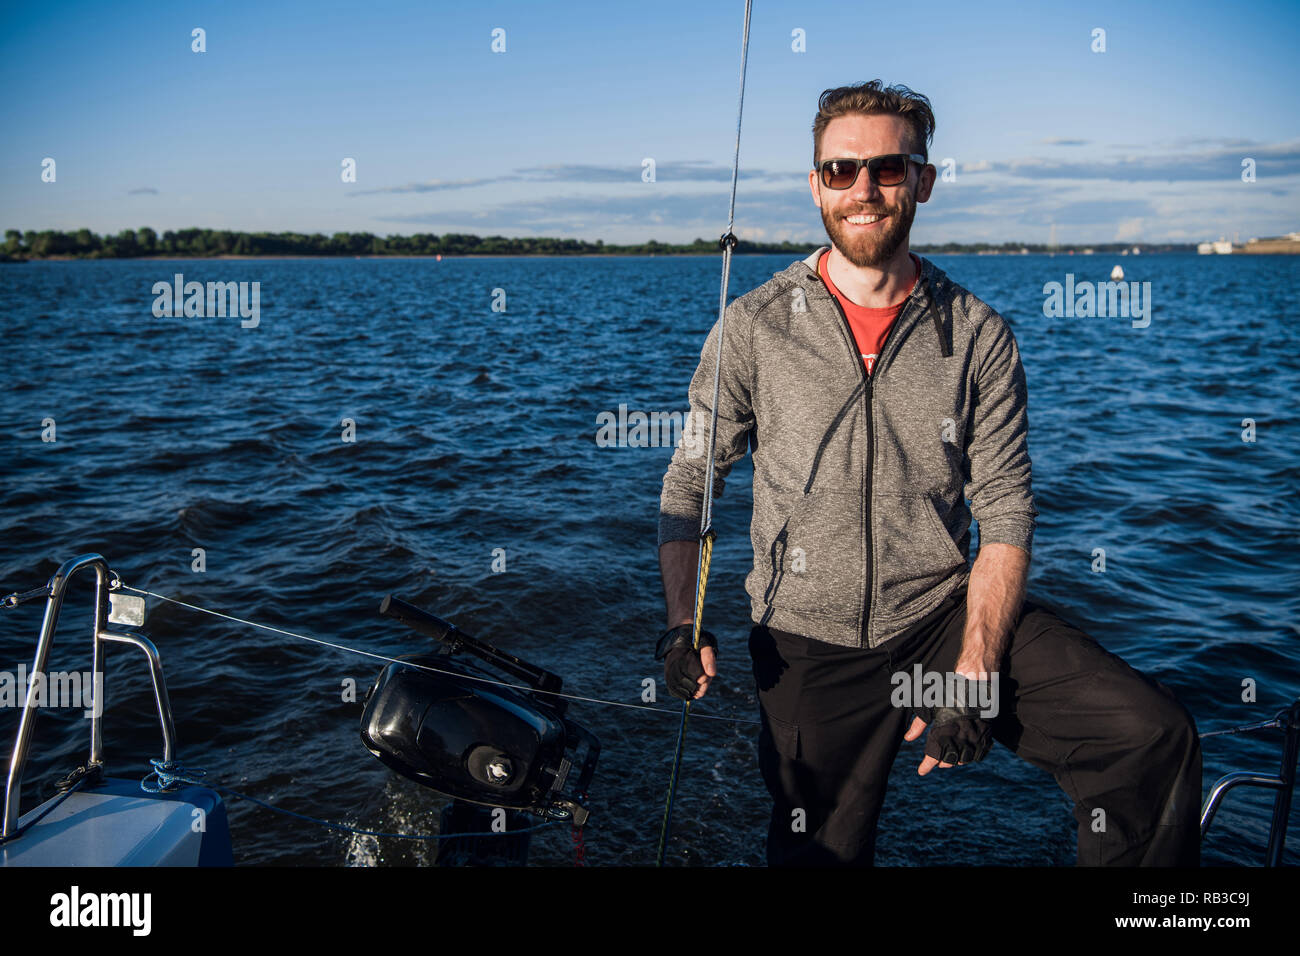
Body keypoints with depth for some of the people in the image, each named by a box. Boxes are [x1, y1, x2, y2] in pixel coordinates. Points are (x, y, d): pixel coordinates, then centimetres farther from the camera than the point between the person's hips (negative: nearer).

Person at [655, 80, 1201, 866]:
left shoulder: (979, 337, -1)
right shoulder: (754, 327, -2)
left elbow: (1006, 515, -4)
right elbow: (690, 481, 4)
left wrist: (974, 675, -14)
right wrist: (684, 620, -9)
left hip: (948, 614, 1)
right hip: (809, 642, 0)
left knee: (1156, 737, -16)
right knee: (819, 852, 5)